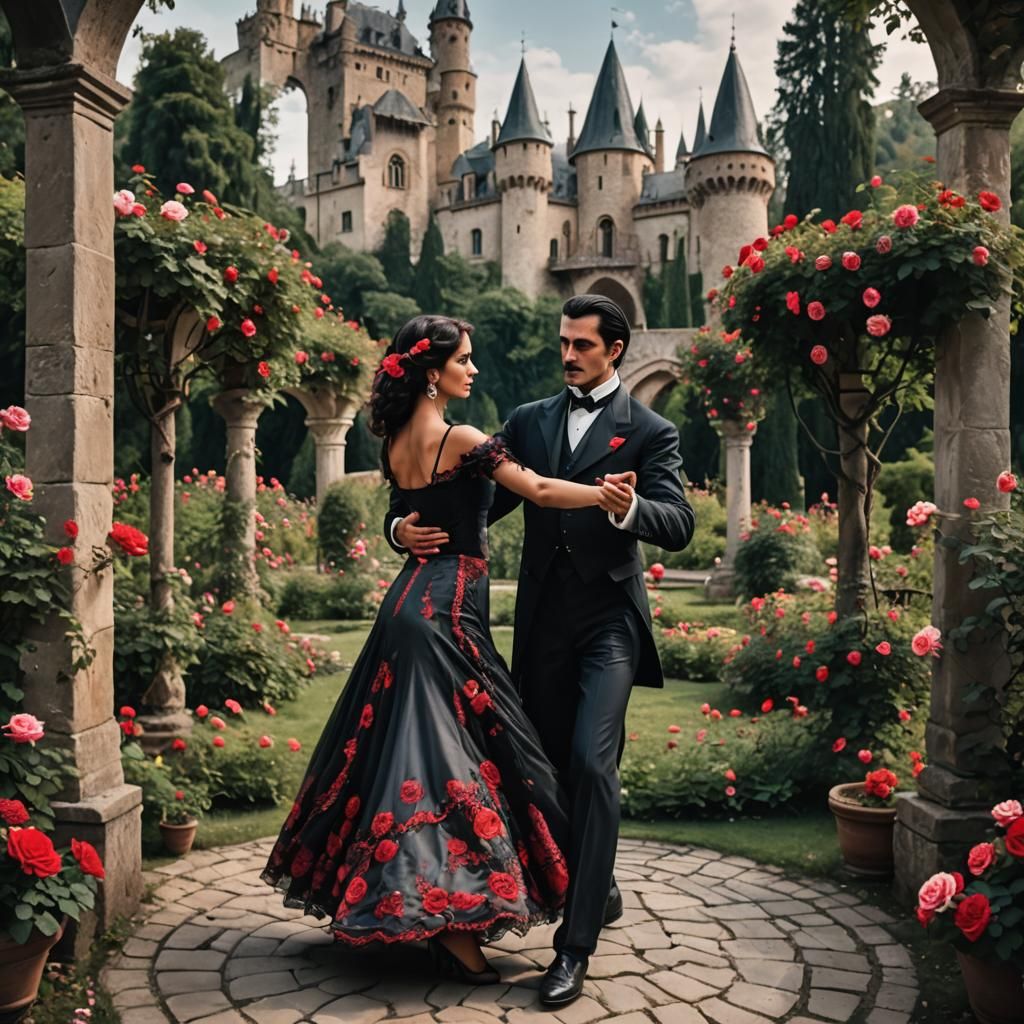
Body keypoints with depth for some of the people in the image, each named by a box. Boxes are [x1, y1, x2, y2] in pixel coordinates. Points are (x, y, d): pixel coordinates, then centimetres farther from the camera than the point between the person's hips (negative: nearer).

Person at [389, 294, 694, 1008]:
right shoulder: (530, 421, 12)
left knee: (590, 761, -16)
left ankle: (576, 946, -9)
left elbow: (679, 525, -12)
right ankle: (599, 890, 37)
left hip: (608, 618, -4)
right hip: (544, 619, 5)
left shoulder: (649, 431, 0)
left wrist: (628, 508, -34)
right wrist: (409, 526, -7)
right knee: (552, 762, 13)